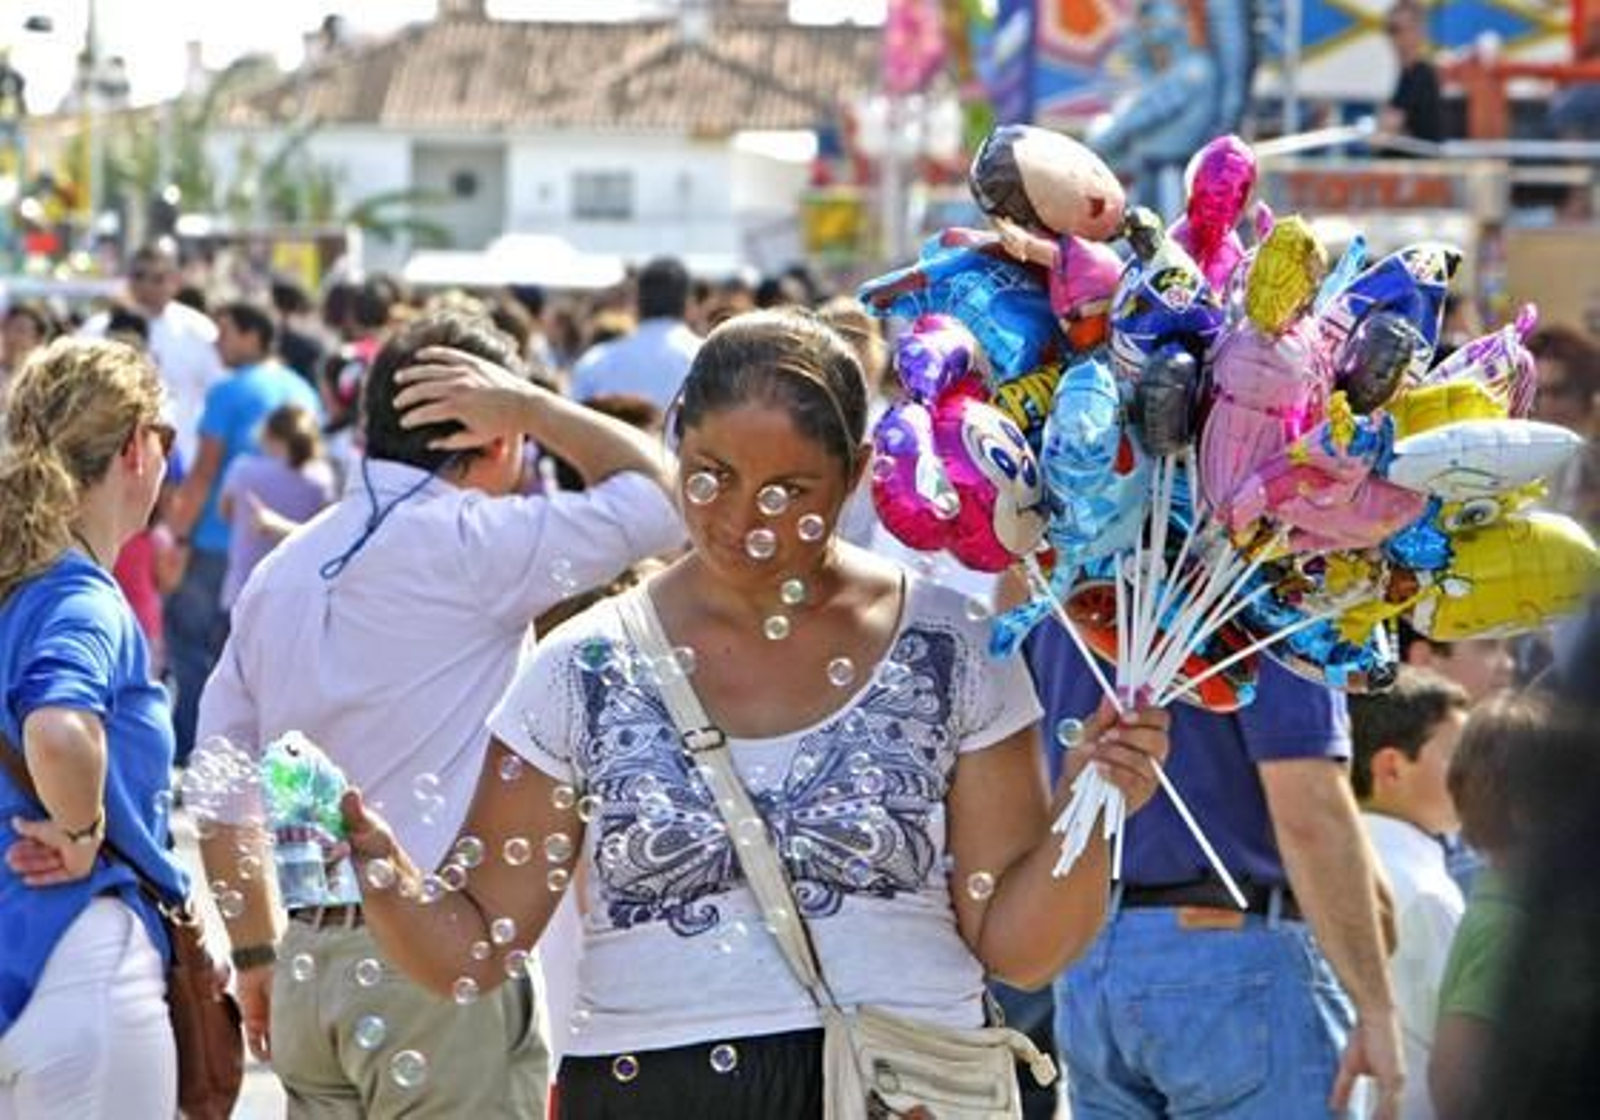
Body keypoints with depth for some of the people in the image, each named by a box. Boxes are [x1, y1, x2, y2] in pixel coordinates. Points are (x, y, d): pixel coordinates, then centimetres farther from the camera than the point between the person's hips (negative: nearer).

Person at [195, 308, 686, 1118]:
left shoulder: (281, 570, 12)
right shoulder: (470, 545, -10)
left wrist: (255, 952, 23)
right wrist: (530, 404, 1)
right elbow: (659, 499, -10)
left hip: (311, 962, 7)